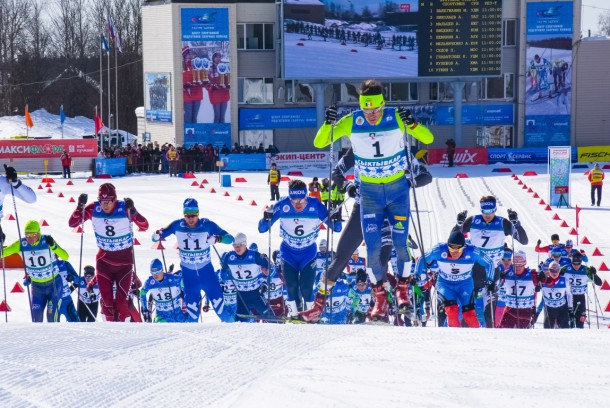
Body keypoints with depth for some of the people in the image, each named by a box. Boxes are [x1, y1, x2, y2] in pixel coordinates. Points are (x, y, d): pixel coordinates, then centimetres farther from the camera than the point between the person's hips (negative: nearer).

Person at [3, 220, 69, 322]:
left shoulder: (47, 241, -17)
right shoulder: (21, 245, -12)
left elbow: (65, 257, -24)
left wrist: (53, 246, -39)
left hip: (54, 284, -2)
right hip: (37, 286, 3)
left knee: (52, 317, -9)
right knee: (36, 317, -4)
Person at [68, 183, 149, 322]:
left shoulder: (125, 208, -17)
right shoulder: (93, 209, -12)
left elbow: (144, 227, -22)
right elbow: (72, 224, -8)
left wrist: (133, 211, -38)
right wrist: (80, 207, -24)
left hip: (125, 259, -2)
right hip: (104, 258, 2)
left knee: (122, 300, -4)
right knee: (106, 299, 3)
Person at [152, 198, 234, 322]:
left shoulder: (207, 225, -17)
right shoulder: (177, 225, -12)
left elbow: (230, 238, -21)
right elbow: (155, 238, -5)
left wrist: (217, 239, -42)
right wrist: (157, 235, -29)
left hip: (206, 270, -1)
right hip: (188, 271, 1)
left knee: (217, 299, 1)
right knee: (191, 302, 2)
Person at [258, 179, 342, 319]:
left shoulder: (315, 205, -22)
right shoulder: (282, 205, -22)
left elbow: (336, 228, -15)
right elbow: (262, 229, -16)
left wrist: (334, 220, -38)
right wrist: (266, 219, -38)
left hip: (309, 251, -1)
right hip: (288, 251, 1)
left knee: (306, 287, -8)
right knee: (291, 286, -6)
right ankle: (293, 312, 19)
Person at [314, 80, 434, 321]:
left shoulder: (396, 118, -13)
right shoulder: (351, 122, -10)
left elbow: (428, 139, -14)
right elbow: (319, 143, -8)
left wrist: (411, 124, -32)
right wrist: (328, 124, -27)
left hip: (398, 189, -1)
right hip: (369, 191, 1)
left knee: (400, 244, -2)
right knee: (373, 246, -2)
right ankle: (380, 294, 14)